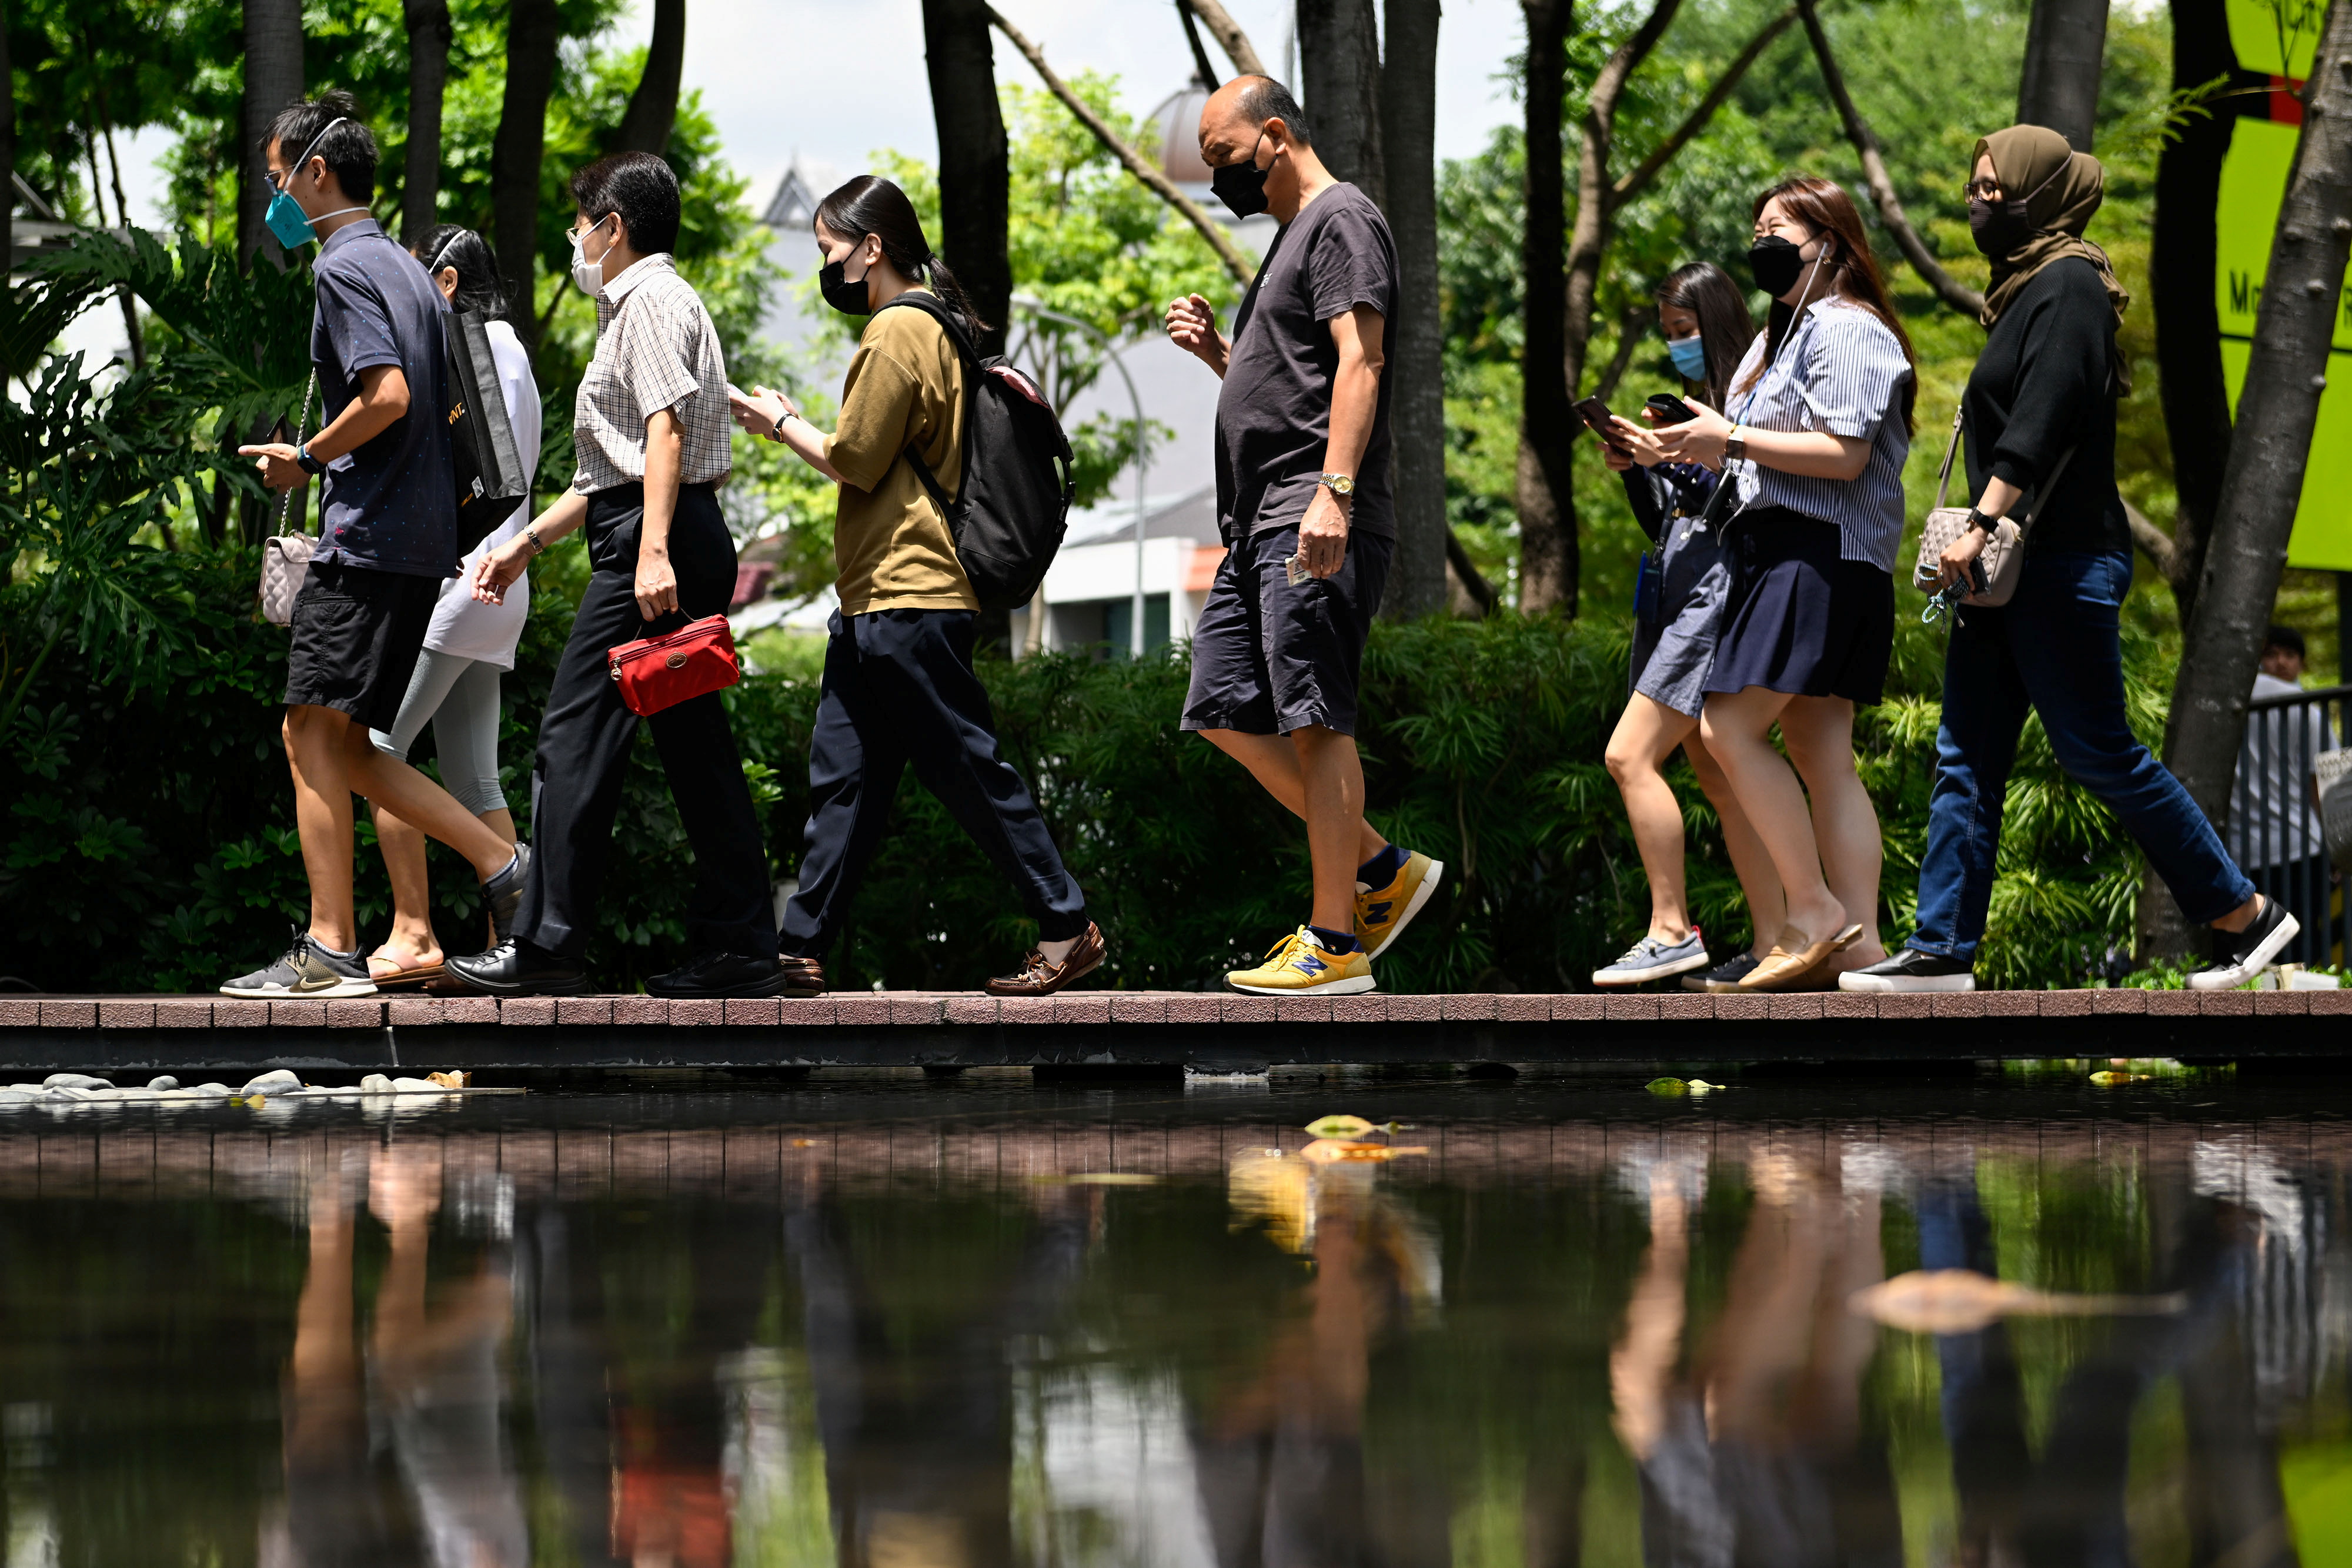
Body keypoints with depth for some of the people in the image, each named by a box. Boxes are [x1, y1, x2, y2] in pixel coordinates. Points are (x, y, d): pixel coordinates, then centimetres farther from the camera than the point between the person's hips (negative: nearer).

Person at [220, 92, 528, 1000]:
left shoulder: (344, 268, -10)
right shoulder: (406, 269, 20)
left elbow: (387, 394, -22)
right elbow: (437, 405, 24)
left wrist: (308, 460, -8)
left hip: (367, 538, -9)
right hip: (424, 541, 9)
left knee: (313, 734, -7)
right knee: (343, 748, 11)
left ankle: (330, 952, -10)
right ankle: (504, 866, 4)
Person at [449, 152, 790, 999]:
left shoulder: (650, 298, -5)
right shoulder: (640, 303, 27)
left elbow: (665, 428, -19)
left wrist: (653, 550, -28)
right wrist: (525, 544, 30)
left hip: (652, 544, -10)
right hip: (692, 545, 10)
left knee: (576, 734, -9)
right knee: (696, 747, 7)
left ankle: (548, 942, -11)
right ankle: (741, 949, 4)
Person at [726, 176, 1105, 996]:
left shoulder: (899, 329, -13)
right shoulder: (934, 325, 18)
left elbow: (857, 462, -13)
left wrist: (781, 424, 1)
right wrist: (795, 422, 16)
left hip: (907, 597, -11)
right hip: (881, 598, 11)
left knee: (968, 767, -7)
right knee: (841, 776, 8)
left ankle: (1066, 929, -4)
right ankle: (802, 951, 8)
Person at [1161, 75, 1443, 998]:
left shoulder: (1341, 220, -6)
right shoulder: (1291, 234, 25)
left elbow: (1359, 363, -17)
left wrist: (1334, 493, -27)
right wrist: (1218, 353, 13)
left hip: (1315, 522, -11)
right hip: (1260, 524, 11)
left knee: (1315, 720, -11)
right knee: (1226, 713, 8)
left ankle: (1335, 942, -11)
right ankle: (1382, 870, 13)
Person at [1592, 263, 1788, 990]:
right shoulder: (1698, 402, 21)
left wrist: (1677, 461, -18)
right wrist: (1635, 469, 6)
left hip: (1718, 592, -10)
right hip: (1676, 593, 10)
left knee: (1631, 756, -15)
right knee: (1719, 778, 6)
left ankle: (1671, 931, -14)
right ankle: (1772, 941, 5)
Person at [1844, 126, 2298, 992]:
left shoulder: (2067, 285, -11)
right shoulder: (2027, 287, 18)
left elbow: (2041, 419, -21)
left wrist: (1983, 522, -25)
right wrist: (1982, 535, 16)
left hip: (2060, 562, -10)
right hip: (2009, 565, 10)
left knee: (2097, 752, -7)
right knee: (1965, 760, 4)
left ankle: (2246, 914, 1)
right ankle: (1944, 951, 2)